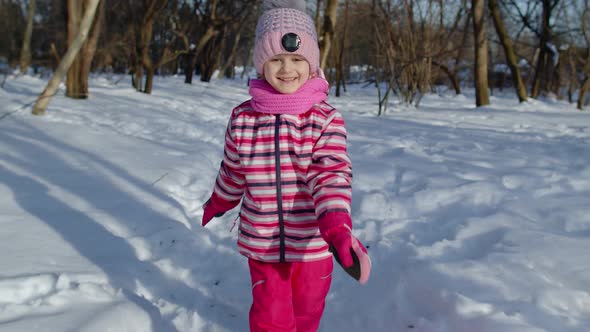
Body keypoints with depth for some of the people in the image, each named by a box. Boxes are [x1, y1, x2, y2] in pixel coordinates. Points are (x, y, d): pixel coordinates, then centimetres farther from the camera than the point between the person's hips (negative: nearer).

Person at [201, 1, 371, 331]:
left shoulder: (327, 119, -13)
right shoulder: (243, 118, -7)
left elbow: (332, 176, -23)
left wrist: (338, 230, -38)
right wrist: (217, 204, 25)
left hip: (312, 245, 0)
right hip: (262, 243, 1)